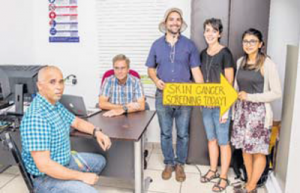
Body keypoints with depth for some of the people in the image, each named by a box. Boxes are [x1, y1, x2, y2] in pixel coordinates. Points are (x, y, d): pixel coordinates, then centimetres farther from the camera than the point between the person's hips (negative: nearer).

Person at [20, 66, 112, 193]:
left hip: (65, 161, 9)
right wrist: (82, 176, -25)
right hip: (46, 176, -9)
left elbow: (77, 122, 16)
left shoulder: (56, 105, 0)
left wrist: (96, 132, -5)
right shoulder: (36, 117, -30)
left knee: (99, 161, 21)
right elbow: (44, 165, -32)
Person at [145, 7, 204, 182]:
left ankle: (180, 164, 27)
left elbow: (196, 71, -3)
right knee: (165, 133, 11)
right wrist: (156, 80, -13)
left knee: (183, 134, 9)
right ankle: (169, 163, 29)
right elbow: (151, 69, 9)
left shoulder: (189, 45, 0)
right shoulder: (157, 45, 4)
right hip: (163, 96, 1)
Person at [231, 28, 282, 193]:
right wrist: (235, 108, 8)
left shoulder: (267, 64, -11)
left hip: (259, 112, -5)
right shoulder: (241, 61, 7)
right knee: (245, 148, 12)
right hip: (241, 110, 6)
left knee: (258, 151, 4)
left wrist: (250, 97, -16)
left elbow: (277, 92, -12)